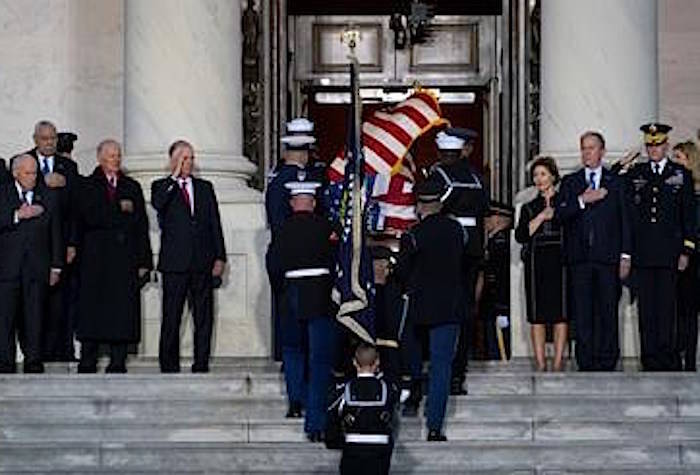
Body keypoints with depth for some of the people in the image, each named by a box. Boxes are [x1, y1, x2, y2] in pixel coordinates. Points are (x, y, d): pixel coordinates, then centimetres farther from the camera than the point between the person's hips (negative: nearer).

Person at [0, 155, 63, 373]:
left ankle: (33, 361, 7)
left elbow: (56, 233, 13)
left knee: (34, 316, 1)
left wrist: (56, 266, 10)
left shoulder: (48, 197, 12)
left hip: (37, 267, 1)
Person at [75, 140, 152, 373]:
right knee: (93, 311, -3)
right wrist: (119, 209, -10)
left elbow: (142, 226, 11)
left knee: (123, 311, -2)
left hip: (126, 258, 2)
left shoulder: (132, 187, 15)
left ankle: (118, 363, 2)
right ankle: (87, 364, 1)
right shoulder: (87, 186, 8)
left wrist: (143, 260, 4)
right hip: (96, 257, -2)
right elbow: (89, 217, -9)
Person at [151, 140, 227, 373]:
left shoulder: (205, 187, 16)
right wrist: (174, 176, -13)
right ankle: (169, 367, 4)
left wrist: (220, 257, 5)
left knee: (204, 317, 3)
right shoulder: (162, 186, 7)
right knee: (171, 319, -2)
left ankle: (201, 365, 8)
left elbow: (215, 224, 13)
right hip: (175, 264, -3)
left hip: (203, 264, 3)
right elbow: (157, 204, -18)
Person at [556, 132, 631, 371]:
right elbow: (560, 215, 3)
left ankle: (607, 361, 3)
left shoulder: (616, 182, 11)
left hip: (608, 257, -1)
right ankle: (586, 362, 4)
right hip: (579, 257, 1)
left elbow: (625, 220, 7)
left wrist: (626, 255, 0)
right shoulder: (570, 182, 14)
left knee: (608, 312, -2)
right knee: (582, 313, 0)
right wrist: (582, 201, -11)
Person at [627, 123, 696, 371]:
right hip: (642, 252, 2)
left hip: (669, 252, -2)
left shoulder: (681, 174, 8)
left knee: (666, 306, -4)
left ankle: (667, 358, 0)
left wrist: (686, 250, -1)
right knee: (646, 308, 2)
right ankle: (650, 359, 5)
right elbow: (627, 213, 10)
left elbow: (689, 215, 7)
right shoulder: (634, 174, 12)